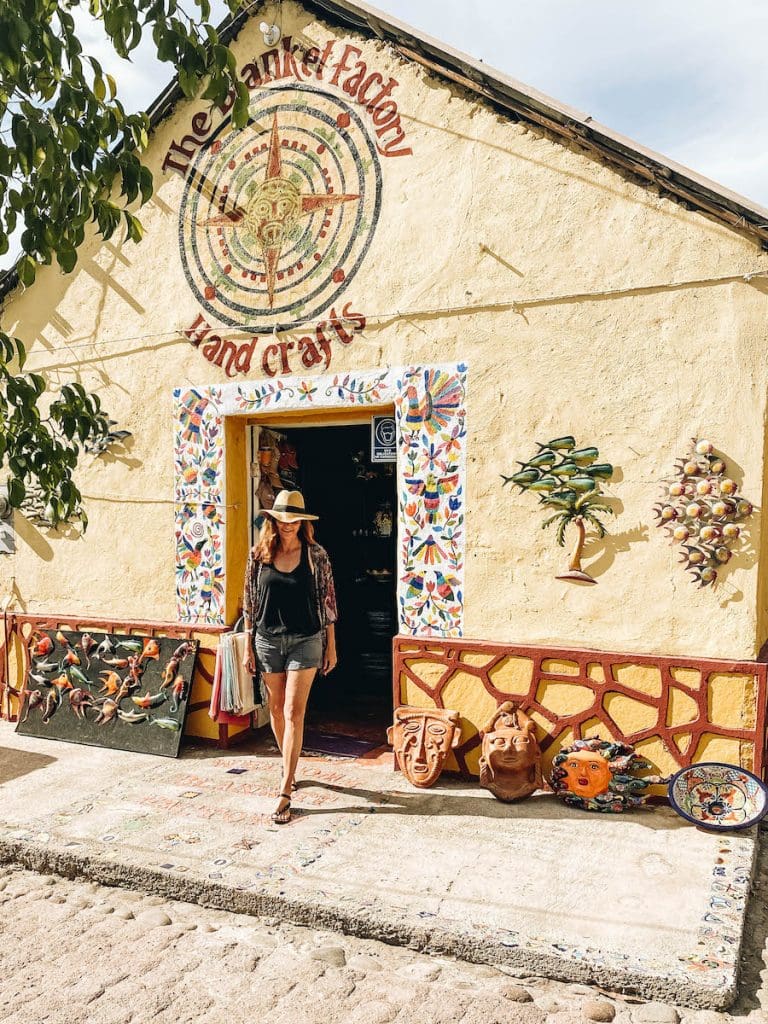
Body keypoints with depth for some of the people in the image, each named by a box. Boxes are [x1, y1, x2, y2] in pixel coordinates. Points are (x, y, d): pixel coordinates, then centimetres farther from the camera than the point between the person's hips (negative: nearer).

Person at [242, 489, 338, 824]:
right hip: (268, 641, 3)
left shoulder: (316, 555, -5)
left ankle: (285, 793, -3)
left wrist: (331, 645, 0)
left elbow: (327, 602, 0)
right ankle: (289, 766, 38)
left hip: (305, 641, -3)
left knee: (293, 713, -6)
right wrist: (248, 645, 4)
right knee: (276, 709, 14)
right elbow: (249, 601, 5)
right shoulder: (259, 554, 0)